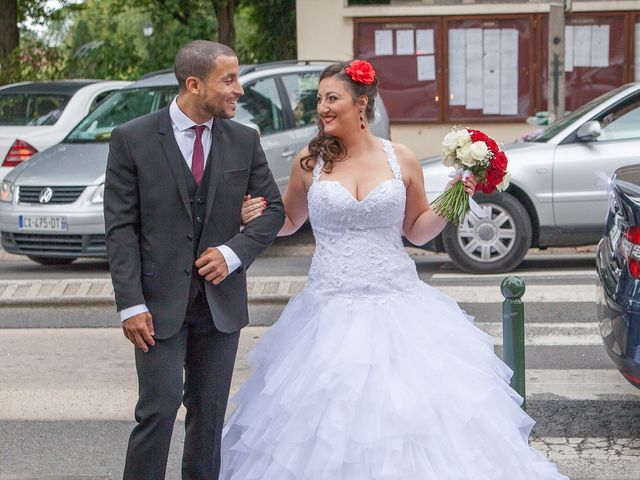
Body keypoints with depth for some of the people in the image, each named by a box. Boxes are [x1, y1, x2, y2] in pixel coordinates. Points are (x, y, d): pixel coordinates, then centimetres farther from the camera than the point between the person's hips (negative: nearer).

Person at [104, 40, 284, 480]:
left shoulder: (244, 140, 4)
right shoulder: (132, 140, -6)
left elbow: (273, 209, 9)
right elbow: (121, 228, -7)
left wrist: (233, 253, -9)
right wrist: (131, 305, -13)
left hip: (221, 302, 4)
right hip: (160, 300, -4)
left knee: (209, 412, 10)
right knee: (160, 409, -8)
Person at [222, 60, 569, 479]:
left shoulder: (401, 161, 2)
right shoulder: (310, 163, 2)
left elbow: (417, 231, 12)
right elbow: (289, 221, 16)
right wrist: (258, 217, -4)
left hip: (397, 304, 0)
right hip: (333, 310, 0)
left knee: (411, 412, 0)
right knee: (332, 420, 1)